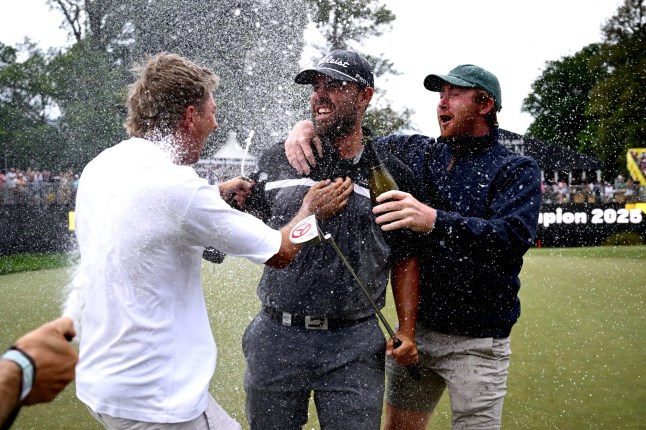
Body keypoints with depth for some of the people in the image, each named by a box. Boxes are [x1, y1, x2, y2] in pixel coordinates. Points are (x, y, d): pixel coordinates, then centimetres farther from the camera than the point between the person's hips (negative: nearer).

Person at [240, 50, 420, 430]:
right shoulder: (276, 162, 4)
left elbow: (405, 259, 7)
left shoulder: (393, 174, 2)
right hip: (277, 337, 2)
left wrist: (407, 330, 0)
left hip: (354, 345, -1)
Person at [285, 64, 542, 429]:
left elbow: (515, 237, -21)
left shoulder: (518, 170, -4)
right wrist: (307, 127, -6)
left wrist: (434, 220, -33)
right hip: (415, 326, 4)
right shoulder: (415, 152, 9)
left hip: (478, 341, -4)